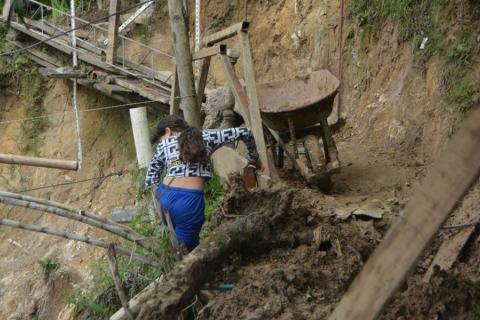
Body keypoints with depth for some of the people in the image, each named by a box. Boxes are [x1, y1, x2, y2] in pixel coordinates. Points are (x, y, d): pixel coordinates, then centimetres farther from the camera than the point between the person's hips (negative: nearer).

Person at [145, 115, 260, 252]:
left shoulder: (164, 144, 17)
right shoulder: (206, 137, 16)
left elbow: (150, 180, 17)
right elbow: (244, 132, 19)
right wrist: (253, 159, 31)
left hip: (165, 197, 2)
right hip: (191, 200, -2)